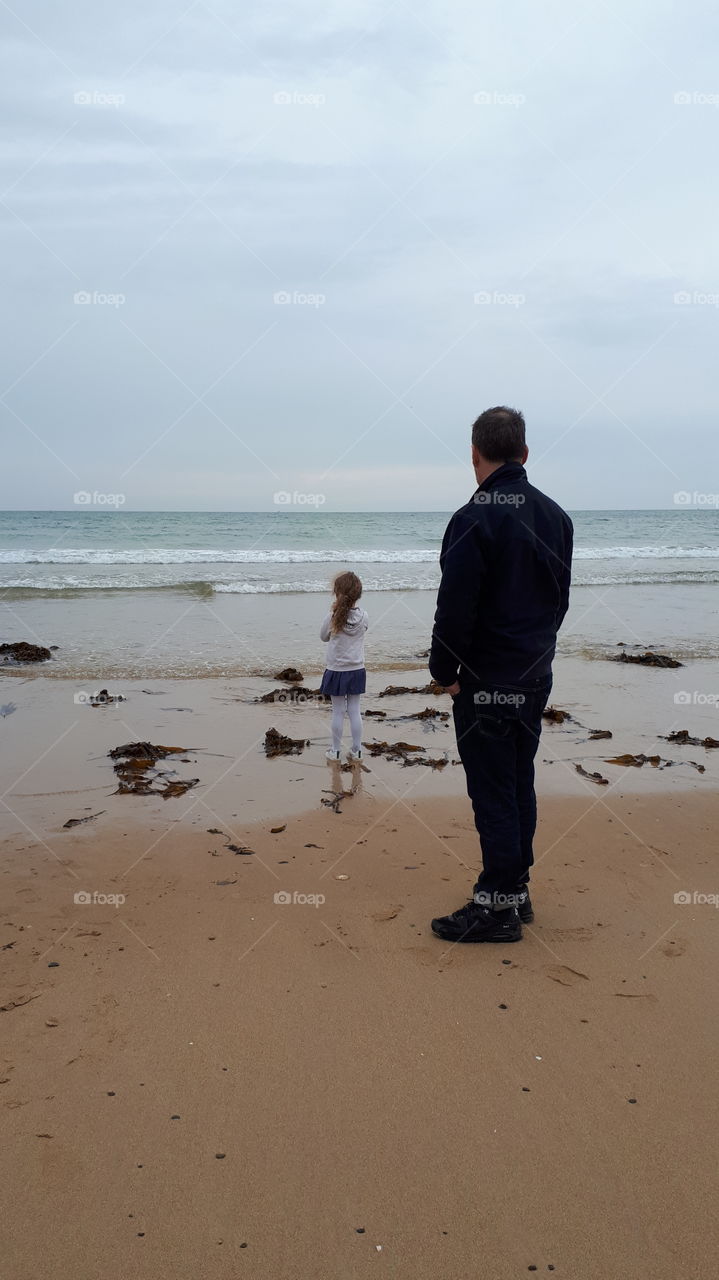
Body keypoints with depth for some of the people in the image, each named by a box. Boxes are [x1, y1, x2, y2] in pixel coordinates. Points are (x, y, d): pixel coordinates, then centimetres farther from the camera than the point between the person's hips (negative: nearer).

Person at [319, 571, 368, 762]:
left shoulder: (333, 617, -16)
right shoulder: (363, 616, -9)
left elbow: (323, 636, 0)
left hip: (337, 671, -2)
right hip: (357, 670, 2)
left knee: (338, 712, 7)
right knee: (354, 711, 10)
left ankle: (335, 751, 16)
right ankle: (356, 751, 15)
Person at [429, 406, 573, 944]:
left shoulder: (473, 520, -18)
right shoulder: (556, 516, 7)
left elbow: (455, 609, -19)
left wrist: (445, 671, -6)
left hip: (486, 682, -7)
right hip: (537, 677, 8)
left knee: (492, 792, 0)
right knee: (519, 783, 16)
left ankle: (499, 907, 7)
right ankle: (516, 887, 27)